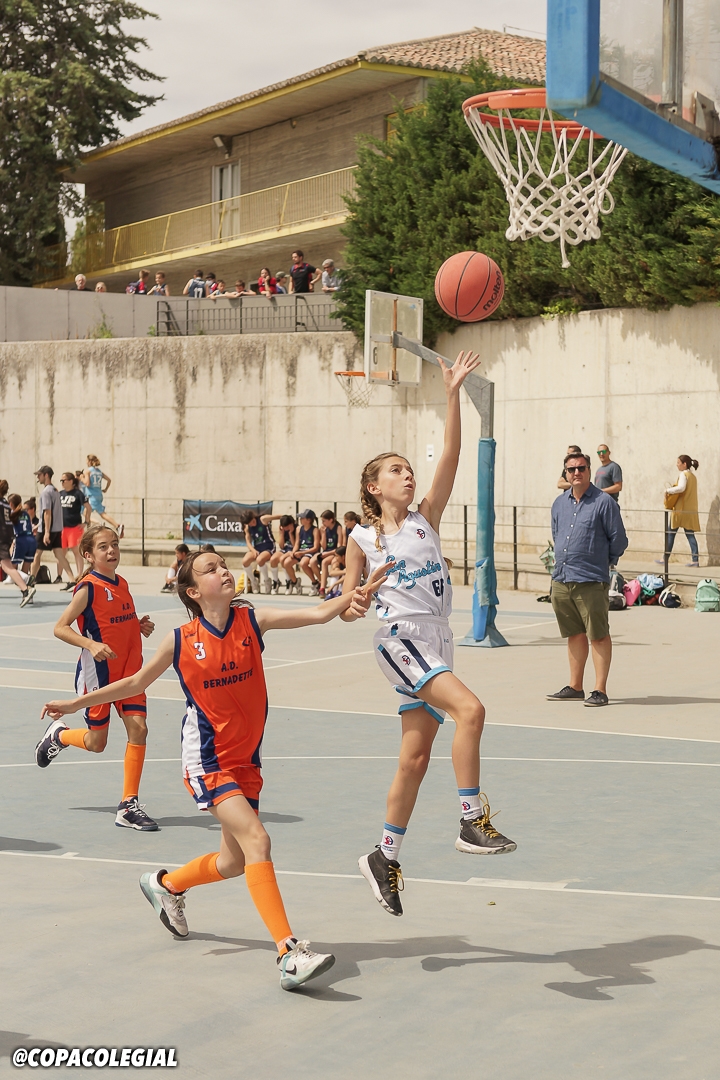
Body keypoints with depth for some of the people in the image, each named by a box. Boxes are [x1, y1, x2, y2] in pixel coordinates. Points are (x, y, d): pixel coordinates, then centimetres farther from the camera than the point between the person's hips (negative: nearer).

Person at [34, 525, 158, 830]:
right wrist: (91, 644, -28)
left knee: (138, 728, -10)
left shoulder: (122, 584, 8)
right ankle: (58, 735, 40)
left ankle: (128, 806, -4)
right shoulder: (88, 588, -13)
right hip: (98, 672, -5)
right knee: (96, 742, 5)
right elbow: (60, 628, -14)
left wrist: (141, 626, 3)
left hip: (129, 671, 5)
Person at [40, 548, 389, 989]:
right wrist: (76, 704, 13)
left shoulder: (252, 620, -5)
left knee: (234, 861, 15)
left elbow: (318, 613, -19)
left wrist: (353, 597, -39)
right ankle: (289, 954, -27)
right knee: (256, 839, -23)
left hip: (246, 759, 5)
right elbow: (136, 683, 10)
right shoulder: (181, 641, -7)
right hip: (207, 759, -4)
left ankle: (166, 885, 45)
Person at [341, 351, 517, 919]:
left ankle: (385, 859, 21)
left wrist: (453, 395, -12)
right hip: (401, 640, -5)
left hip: (438, 643, 5)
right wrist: (357, 598, -20)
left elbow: (450, 458, -2)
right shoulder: (362, 539, 2)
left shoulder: (426, 518, 10)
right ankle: (473, 822, -20)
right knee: (470, 708, -27)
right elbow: (347, 611, 4)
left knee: (416, 758, 9)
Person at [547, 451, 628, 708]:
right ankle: (575, 687, 21)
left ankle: (600, 690, 1)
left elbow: (619, 540, -2)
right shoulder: (560, 503, 12)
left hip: (591, 582, -6)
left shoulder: (604, 502, -6)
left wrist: (602, 561, 8)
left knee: (598, 636, -2)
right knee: (574, 634, 14)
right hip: (561, 580, 6)